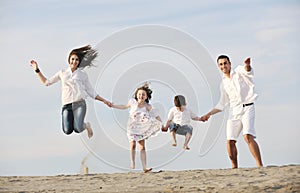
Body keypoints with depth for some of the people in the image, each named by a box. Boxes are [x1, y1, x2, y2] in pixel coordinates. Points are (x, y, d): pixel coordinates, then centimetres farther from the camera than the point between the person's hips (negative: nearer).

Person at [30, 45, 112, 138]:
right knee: (67, 131, -21)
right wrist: (37, 70, 15)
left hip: (79, 104, -1)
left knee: (78, 129, -24)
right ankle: (74, 120, 16)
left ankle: (87, 125, 14)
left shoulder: (83, 74, 13)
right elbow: (46, 82, 22)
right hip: (66, 105, 1)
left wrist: (104, 101, 11)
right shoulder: (62, 73, 16)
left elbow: (91, 92, 17)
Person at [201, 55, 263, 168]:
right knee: (230, 141, -3)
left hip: (247, 108, -6)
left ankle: (260, 165, -25)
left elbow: (247, 70, -22)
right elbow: (222, 104, 24)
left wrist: (247, 65, -47)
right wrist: (209, 114, 14)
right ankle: (234, 167, 13)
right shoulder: (223, 84, 18)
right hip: (234, 111, 6)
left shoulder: (239, 72, 3)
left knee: (248, 136, -24)